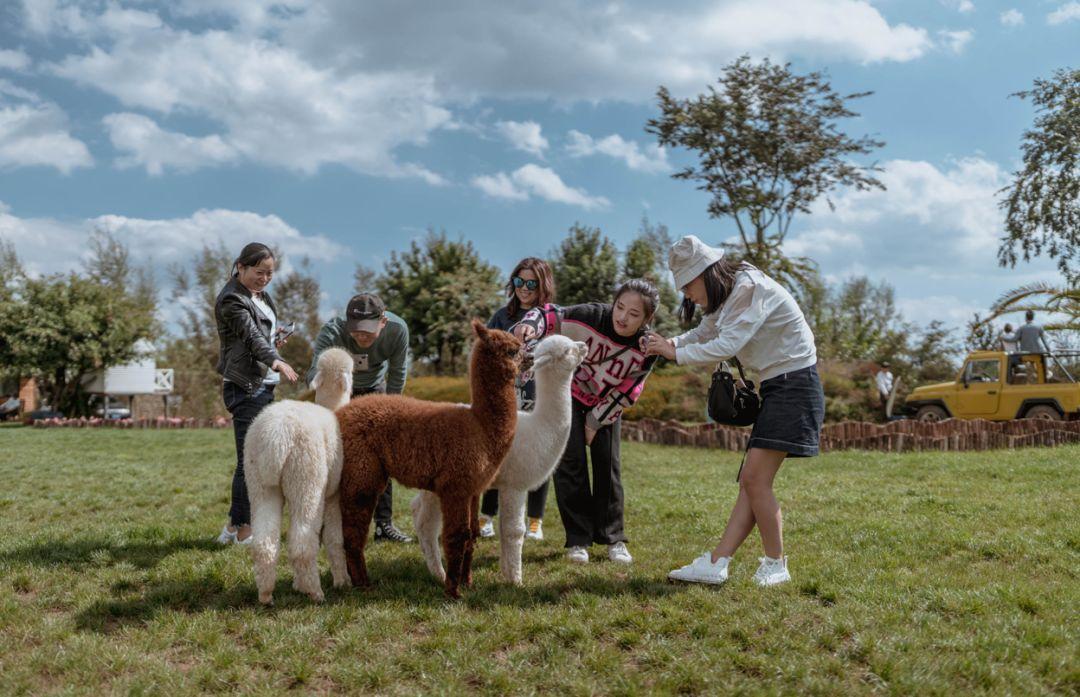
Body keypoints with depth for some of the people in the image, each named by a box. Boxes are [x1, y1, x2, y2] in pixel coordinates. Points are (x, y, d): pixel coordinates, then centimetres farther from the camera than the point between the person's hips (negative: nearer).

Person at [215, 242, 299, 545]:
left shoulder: (260, 294, 16)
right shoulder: (231, 299, -12)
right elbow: (252, 335, -26)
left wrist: (273, 339, 3)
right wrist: (276, 361, -41)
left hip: (263, 385, 9)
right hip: (245, 387, -9)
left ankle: (234, 525, 24)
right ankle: (243, 530, 4)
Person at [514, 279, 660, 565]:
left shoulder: (646, 349, -24)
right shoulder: (590, 316, -33)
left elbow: (626, 391, -13)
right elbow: (549, 315, -28)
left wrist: (596, 422, -9)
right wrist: (529, 326, -52)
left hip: (607, 403, 2)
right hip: (571, 392, -2)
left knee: (608, 466, 0)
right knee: (571, 462, -8)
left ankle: (613, 539, 12)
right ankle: (578, 540, 0)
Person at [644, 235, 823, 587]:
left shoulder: (752, 289, -18)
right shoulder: (728, 296, 12)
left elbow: (728, 345, -25)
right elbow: (702, 334, 16)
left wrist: (676, 354, -17)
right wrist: (669, 342, -3)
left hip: (795, 384, -10)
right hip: (775, 387, 10)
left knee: (755, 478, -12)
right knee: (751, 480, 3)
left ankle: (776, 565, 1)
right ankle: (716, 563, 1)